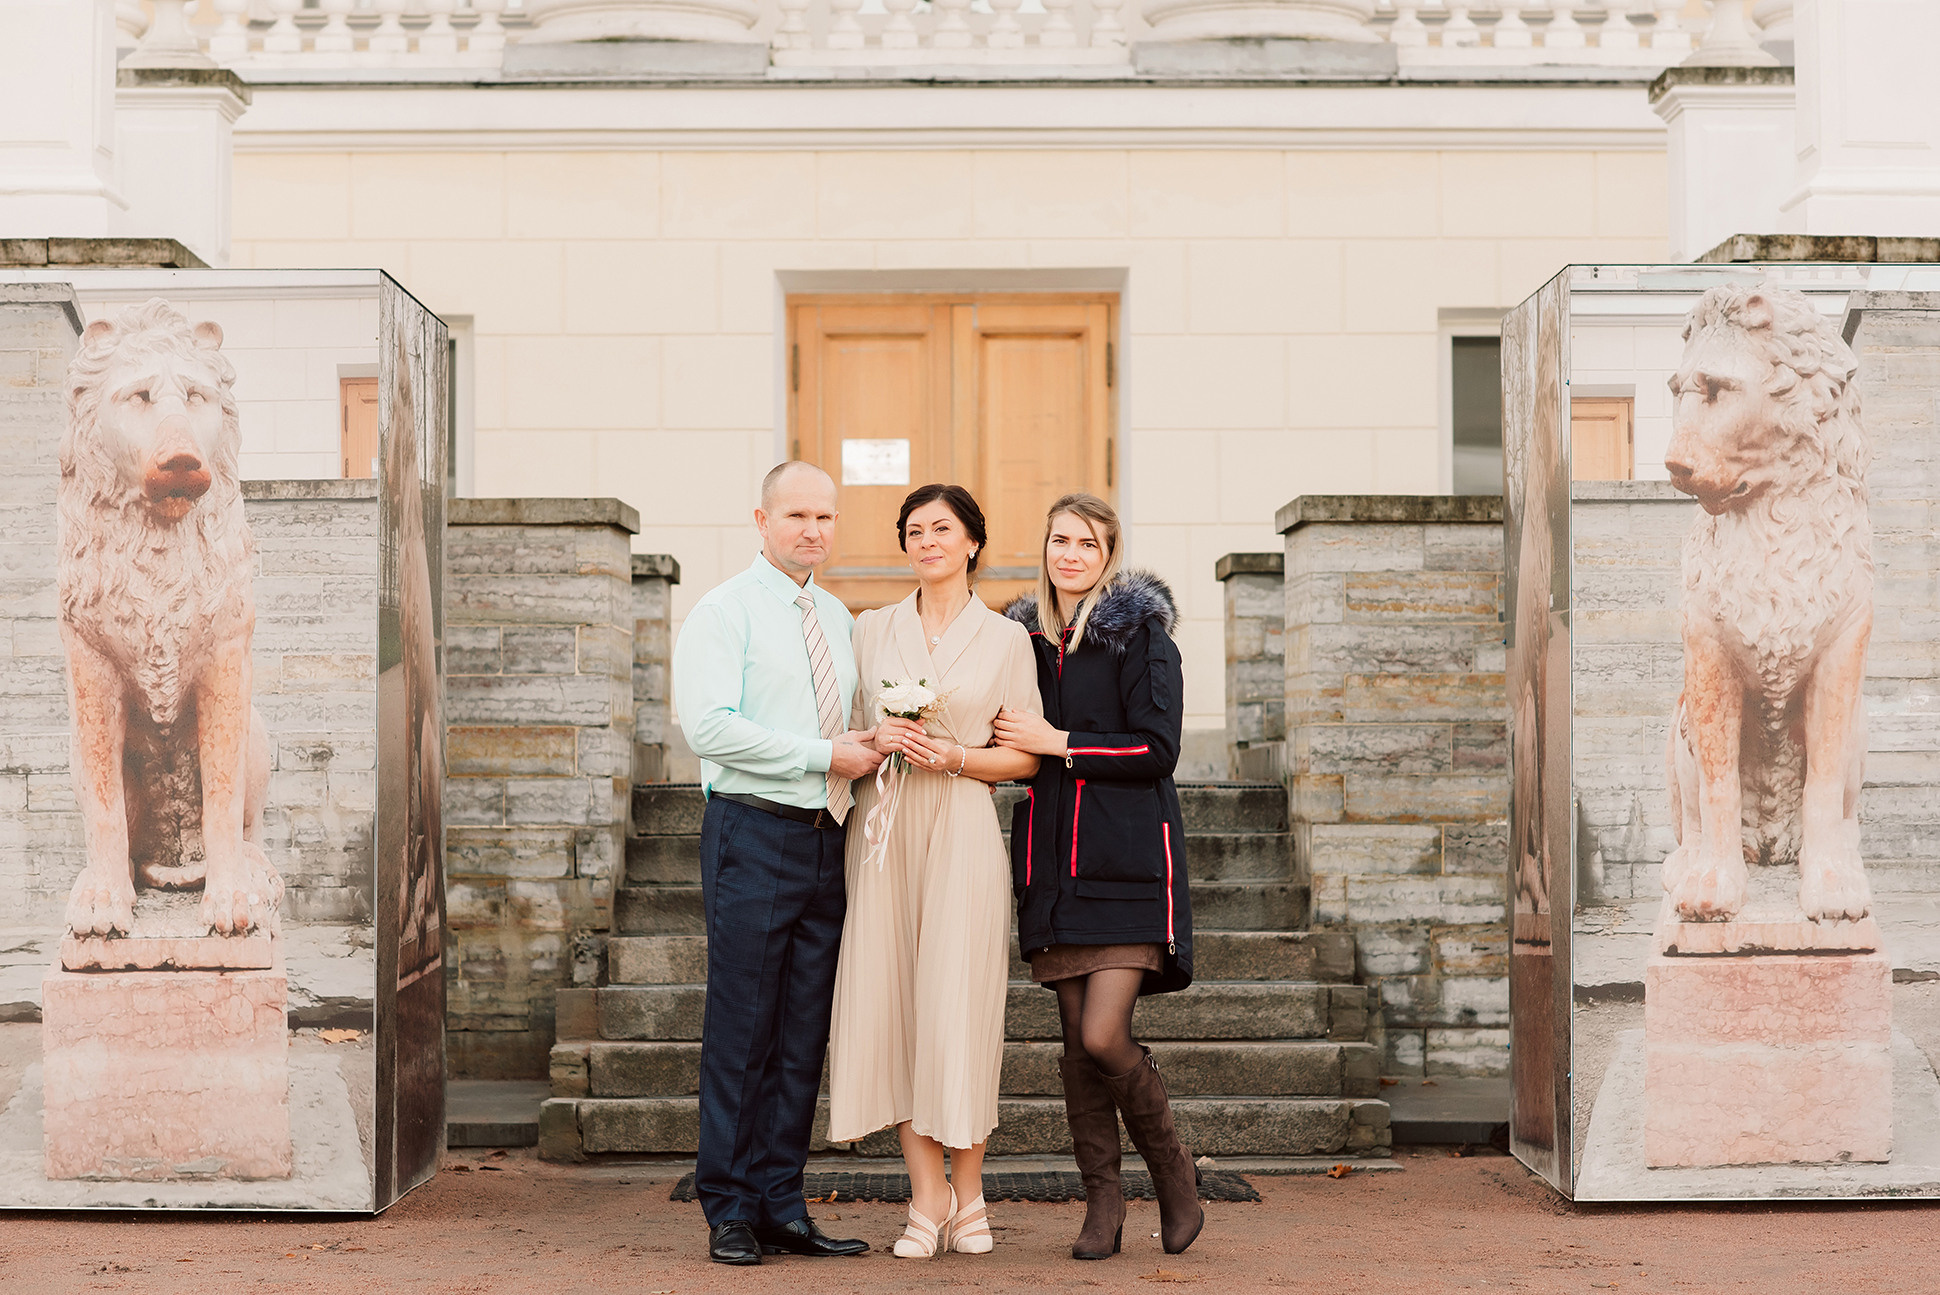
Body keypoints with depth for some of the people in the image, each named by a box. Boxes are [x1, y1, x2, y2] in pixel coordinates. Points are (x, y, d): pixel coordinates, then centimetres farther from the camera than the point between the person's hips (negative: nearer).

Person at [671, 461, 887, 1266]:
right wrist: (825, 755, -15)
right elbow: (710, 726, -16)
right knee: (741, 1033, -4)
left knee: (803, 1035, 7)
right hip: (753, 835, -6)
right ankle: (730, 1215, 4)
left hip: (826, 837, 7)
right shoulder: (725, 611, -4)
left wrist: (871, 747, 4)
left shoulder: (837, 618, 18)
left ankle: (781, 1208, 13)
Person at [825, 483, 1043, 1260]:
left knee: (959, 1005, -6)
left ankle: (967, 1194, 7)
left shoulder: (1005, 639, 6)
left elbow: (1025, 758, 5)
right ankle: (928, 1195, 4)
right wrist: (876, 741, -5)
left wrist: (952, 756, -10)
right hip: (881, 826, 2)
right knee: (891, 1002, -2)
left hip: (962, 828, -2)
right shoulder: (872, 629, 12)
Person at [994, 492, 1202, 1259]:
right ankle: (1102, 1200, 11)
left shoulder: (1139, 632, -1)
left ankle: (1173, 1170, 9)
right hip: (1055, 865, 5)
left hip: (1125, 864, -5)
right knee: (1077, 1038, 3)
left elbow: (1157, 750, -8)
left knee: (1104, 1034, -13)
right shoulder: (1027, 639, 15)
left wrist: (1058, 745, -10)